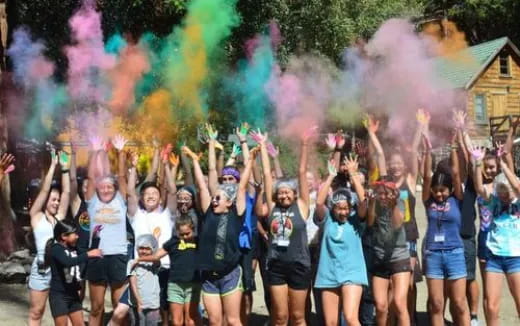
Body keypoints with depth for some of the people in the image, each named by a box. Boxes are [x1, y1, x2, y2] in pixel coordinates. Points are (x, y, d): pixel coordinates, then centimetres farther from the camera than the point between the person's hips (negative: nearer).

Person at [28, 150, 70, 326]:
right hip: (42, 268, -3)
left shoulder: (59, 217, 13)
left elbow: (66, 192, 7)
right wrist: (53, 165, -3)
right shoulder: (36, 216, 4)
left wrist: (64, 168, 4)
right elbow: (44, 190, -4)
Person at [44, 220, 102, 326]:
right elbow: (68, 262, -33)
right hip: (59, 295, -7)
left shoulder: (73, 248, 7)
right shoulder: (56, 248, -15)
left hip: (73, 294, 7)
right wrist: (88, 254, -32)